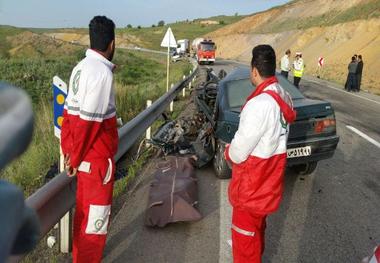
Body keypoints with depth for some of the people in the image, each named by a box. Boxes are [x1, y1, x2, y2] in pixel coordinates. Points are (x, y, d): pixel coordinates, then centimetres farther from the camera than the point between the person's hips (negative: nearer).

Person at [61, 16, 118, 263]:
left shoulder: (82, 67, 7)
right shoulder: (102, 73, -21)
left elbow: (70, 111, 9)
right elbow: (87, 121, -22)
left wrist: (68, 149, 12)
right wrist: (75, 158, -12)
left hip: (86, 156, 9)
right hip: (97, 157, -9)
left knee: (85, 208, 22)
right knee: (96, 213, 5)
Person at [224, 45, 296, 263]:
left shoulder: (259, 104, -30)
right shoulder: (284, 98, 0)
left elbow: (240, 149, -24)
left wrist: (228, 153, -1)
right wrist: (235, 150, 6)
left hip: (253, 180, -9)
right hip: (270, 176, 9)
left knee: (245, 229, 9)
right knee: (258, 222, 30)